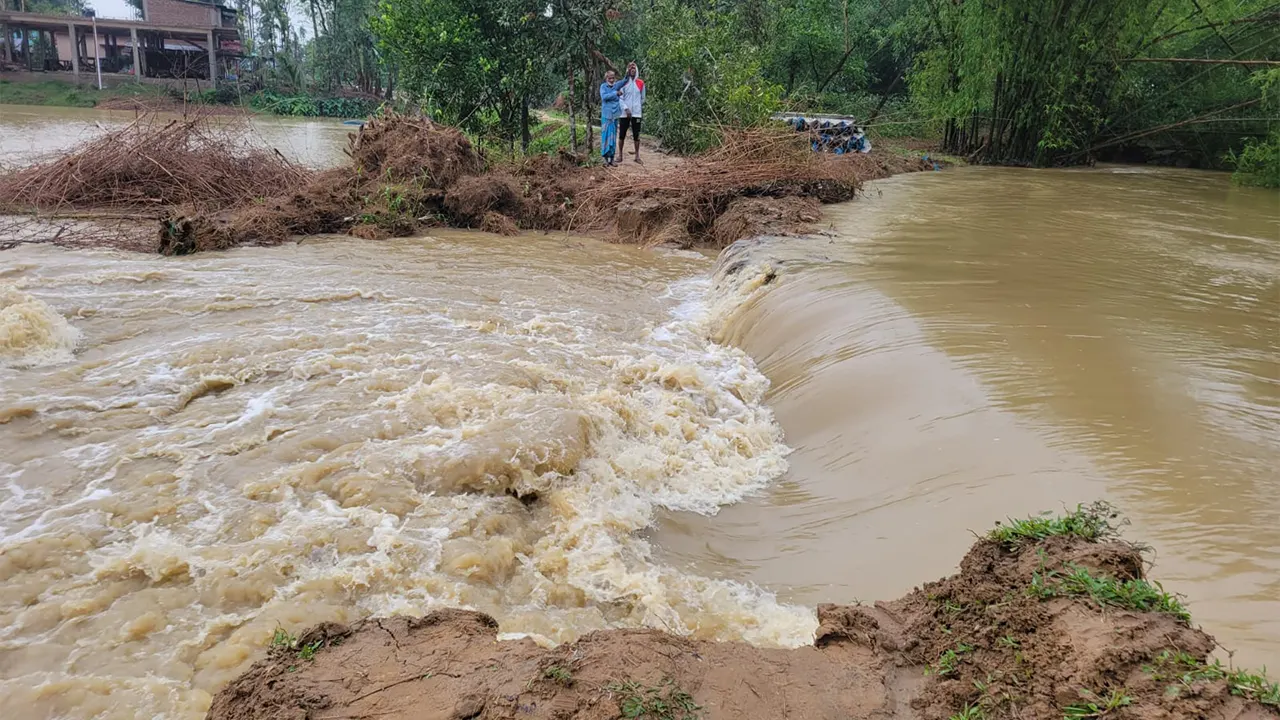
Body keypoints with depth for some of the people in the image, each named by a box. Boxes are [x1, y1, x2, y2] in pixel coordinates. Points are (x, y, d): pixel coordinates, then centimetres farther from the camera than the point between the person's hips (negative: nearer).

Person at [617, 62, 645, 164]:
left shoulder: (641, 83, 5)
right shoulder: (623, 82, -1)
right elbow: (620, 98, -5)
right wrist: (626, 109, -15)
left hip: (636, 113, 1)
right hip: (624, 113, -1)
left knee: (636, 135, 3)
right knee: (622, 135, 3)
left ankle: (637, 155, 8)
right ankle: (620, 154, 12)